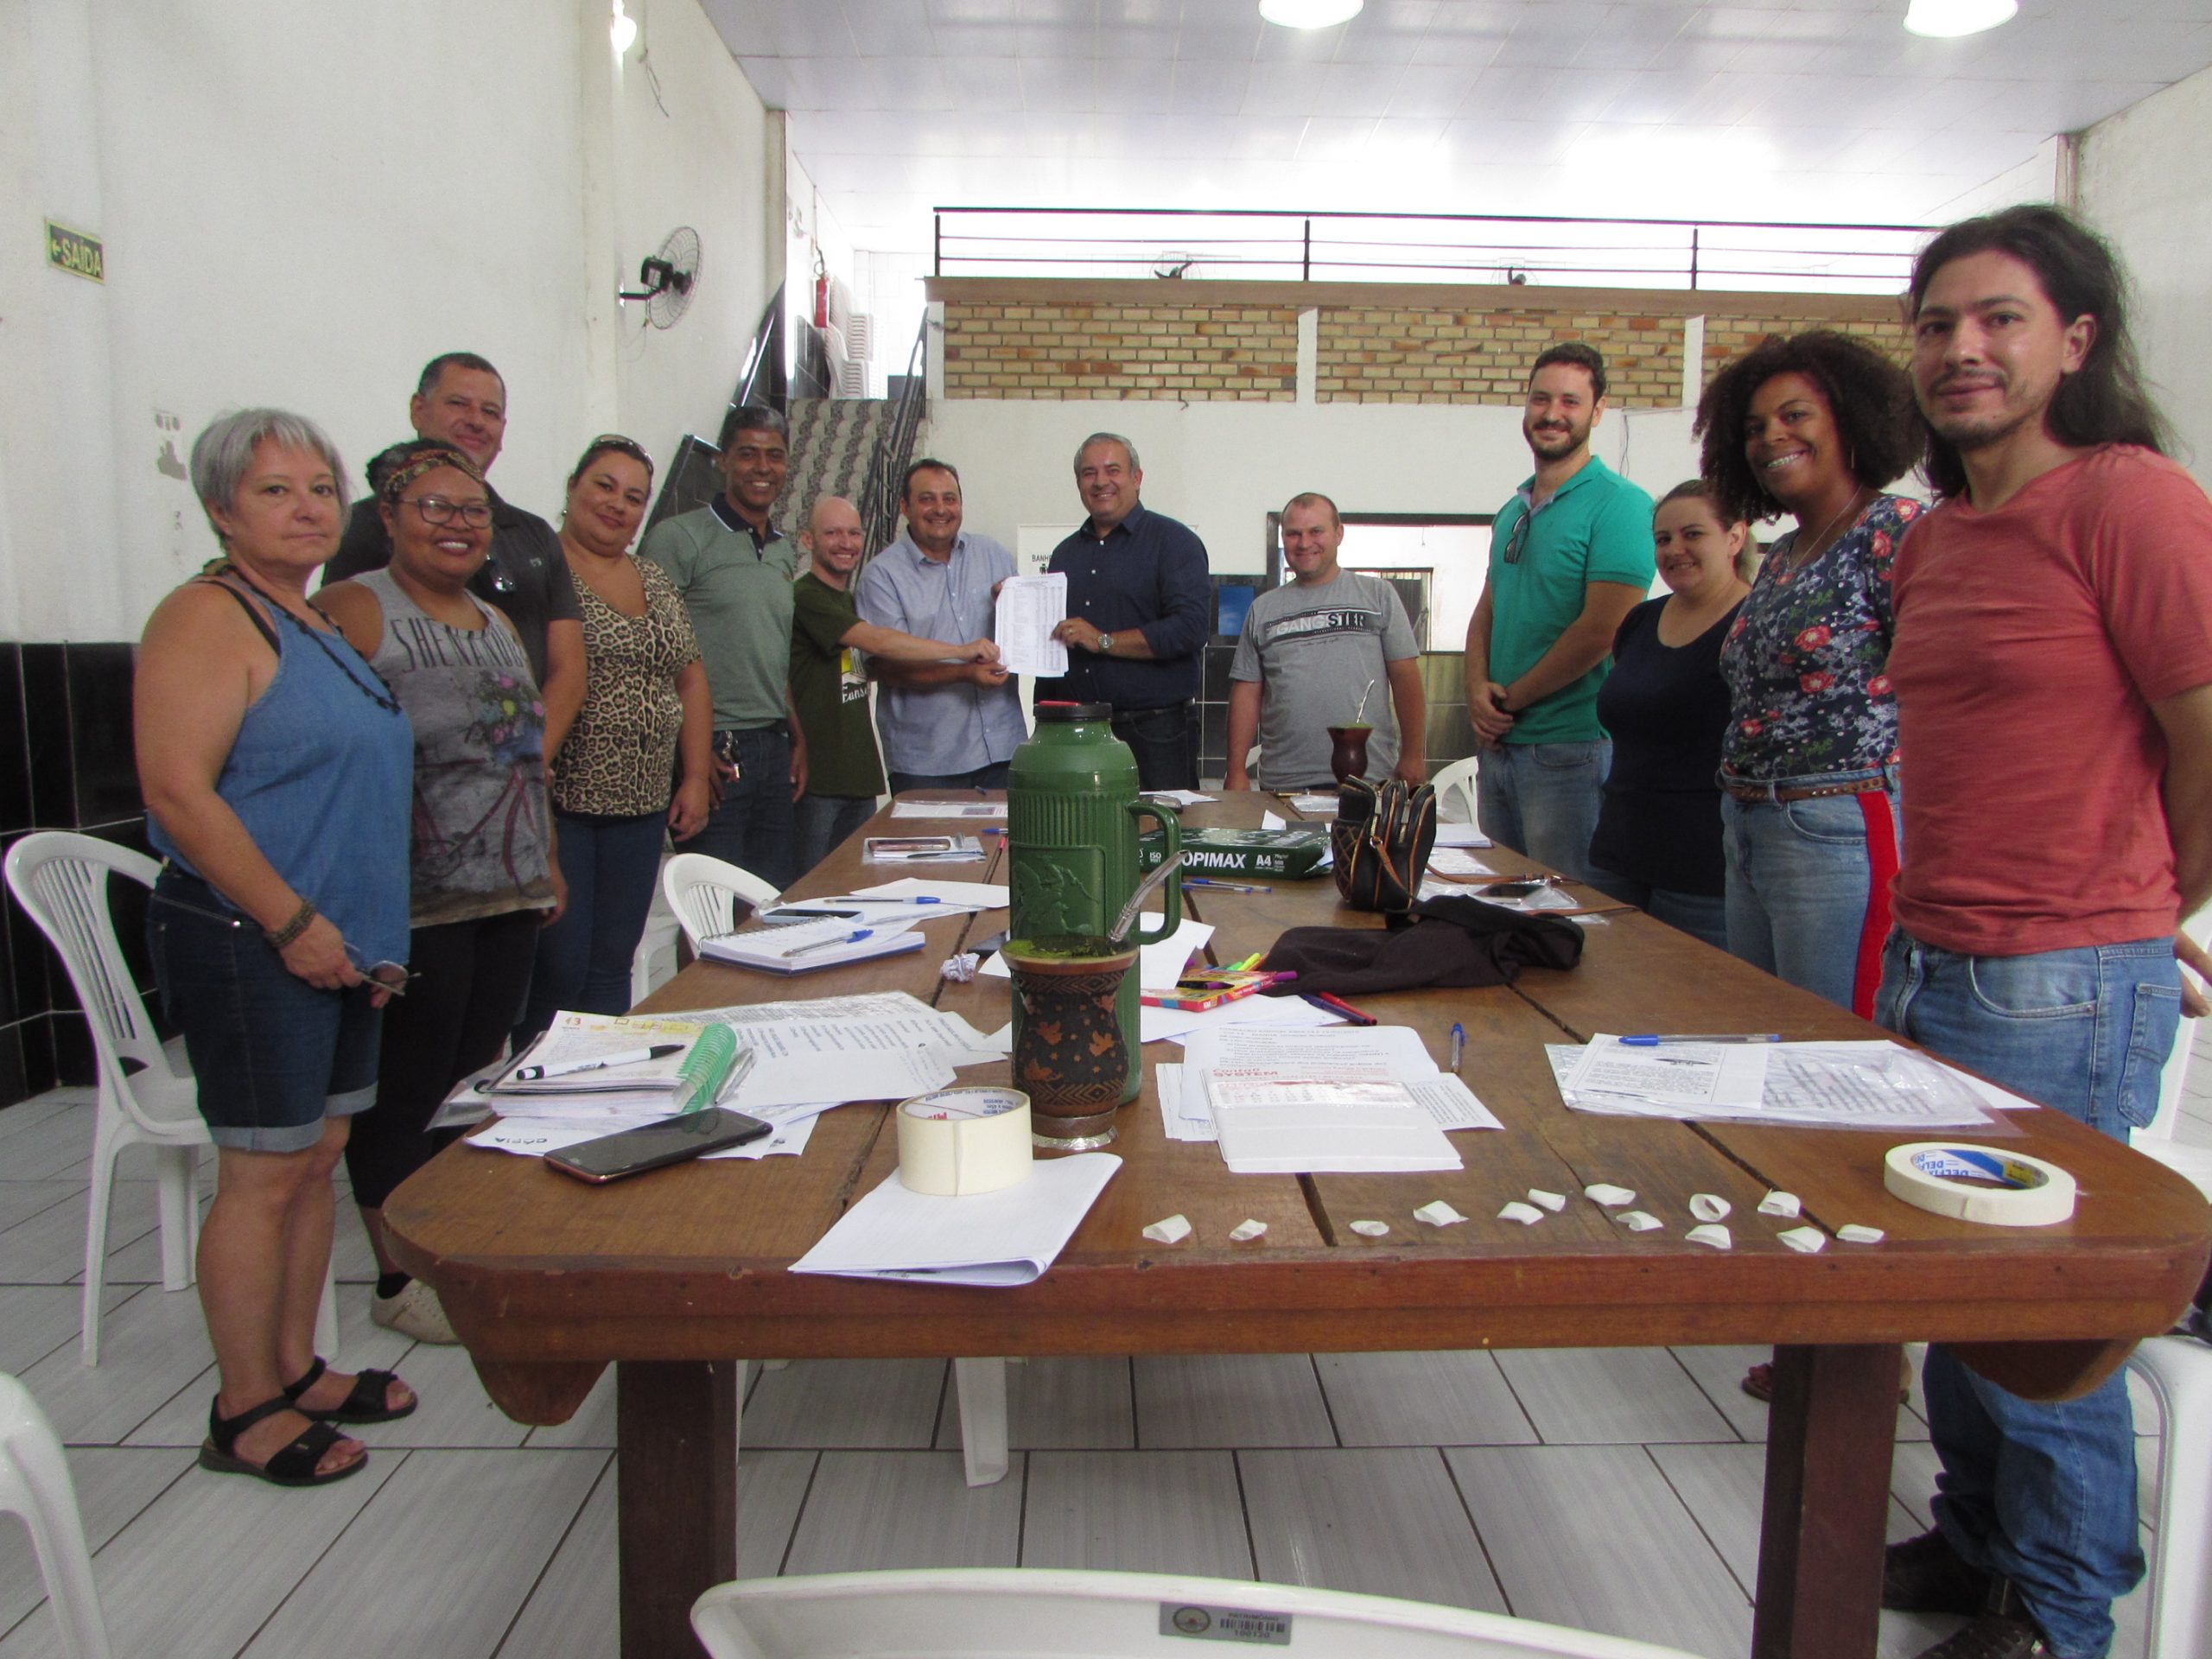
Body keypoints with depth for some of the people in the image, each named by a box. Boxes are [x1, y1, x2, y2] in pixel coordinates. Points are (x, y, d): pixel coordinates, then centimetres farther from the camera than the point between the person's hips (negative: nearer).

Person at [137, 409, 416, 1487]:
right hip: (247, 943, -9)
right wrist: (292, 921, -20)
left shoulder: (321, 622, 16)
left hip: (335, 943, 9)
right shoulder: (209, 619, -11)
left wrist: (374, 932, 16)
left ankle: (297, 1369, 28)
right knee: (265, 1172, -1)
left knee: (319, 1159, 14)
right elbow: (176, 789, -21)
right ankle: (245, 1412, 13)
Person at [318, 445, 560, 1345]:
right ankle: (400, 1278, 16)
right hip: (415, 900, -7)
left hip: (508, 895, 7)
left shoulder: (497, 622, 16)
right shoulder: (355, 610, -8)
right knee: (408, 1087, 2)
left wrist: (546, 860, 22)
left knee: (480, 1075, 14)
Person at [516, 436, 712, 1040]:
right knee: (556, 970, -3)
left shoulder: (656, 582, 15)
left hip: (641, 808, 6)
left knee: (611, 967, 11)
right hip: (556, 802, -6)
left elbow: (690, 680, 18)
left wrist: (695, 777, 9)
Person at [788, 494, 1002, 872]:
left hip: (858, 771, 8)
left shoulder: (850, 600, 17)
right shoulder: (806, 597, -12)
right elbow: (877, 641, -22)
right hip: (817, 776, -8)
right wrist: (962, 650, -22)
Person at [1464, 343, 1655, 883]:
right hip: (1498, 745, 8)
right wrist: (1478, 690, -3)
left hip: (1571, 749, -8)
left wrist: (1511, 699, -10)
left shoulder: (1618, 504, -11)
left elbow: (1602, 631, -19)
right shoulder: (1513, 510, 15)